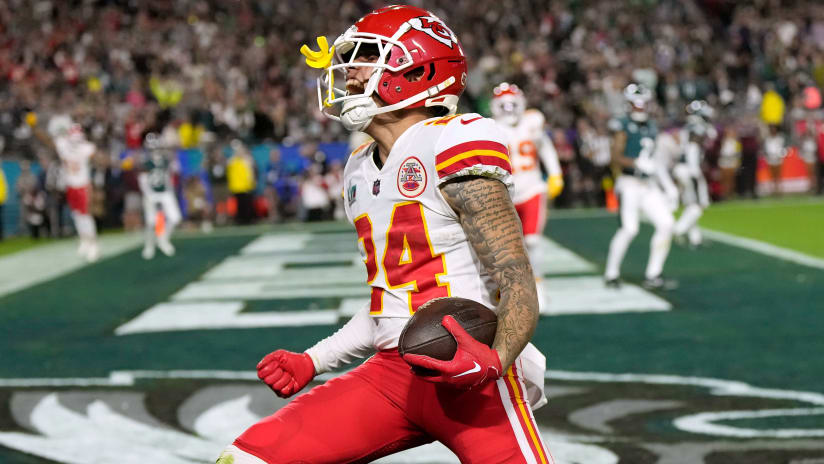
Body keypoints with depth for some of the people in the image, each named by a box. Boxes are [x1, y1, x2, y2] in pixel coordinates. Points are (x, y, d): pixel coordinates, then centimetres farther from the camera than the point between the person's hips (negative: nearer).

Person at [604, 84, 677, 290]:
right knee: (629, 228, -17)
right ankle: (611, 274, 0)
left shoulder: (651, 127, 16)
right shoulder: (623, 126, -5)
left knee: (666, 224, -2)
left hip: (649, 186, 7)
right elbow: (616, 157, -13)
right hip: (629, 184, -7)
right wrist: (638, 163, -28)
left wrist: (669, 186, 20)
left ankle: (652, 276, 6)